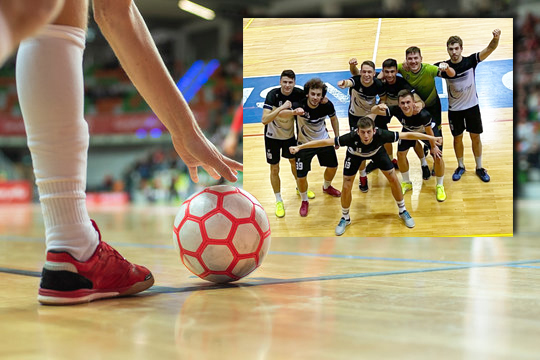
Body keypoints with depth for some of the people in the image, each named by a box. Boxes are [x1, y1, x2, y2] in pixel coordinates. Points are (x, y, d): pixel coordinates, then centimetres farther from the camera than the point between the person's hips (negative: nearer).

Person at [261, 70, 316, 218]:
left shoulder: (298, 93, -20)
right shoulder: (273, 95, -30)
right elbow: (264, 120, -41)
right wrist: (282, 107, -50)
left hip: (290, 135, 3)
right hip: (273, 137, -3)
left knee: (294, 161, 23)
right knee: (274, 169, 6)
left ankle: (300, 187, 49)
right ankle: (278, 201, 24)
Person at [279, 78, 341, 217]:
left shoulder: (327, 105, -21)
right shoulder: (300, 106, -32)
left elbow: (334, 119, 2)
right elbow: (281, 113, -50)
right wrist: (294, 112, -70)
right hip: (305, 144, -3)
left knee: (333, 166, 18)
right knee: (301, 176, -5)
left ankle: (326, 187, 52)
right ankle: (304, 201, 24)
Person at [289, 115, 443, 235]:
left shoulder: (381, 135, -42)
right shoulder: (352, 137, -44)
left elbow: (407, 135, -32)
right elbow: (325, 141, -41)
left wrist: (431, 138, -29)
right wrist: (299, 147, -44)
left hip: (377, 151, 1)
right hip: (355, 153, -1)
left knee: (393, 179, 0)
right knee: (346, 187, -5)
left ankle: (403, 211, 26)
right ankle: (345, 218, 22)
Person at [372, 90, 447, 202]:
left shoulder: (423, 115, -45)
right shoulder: (397, 111, -37)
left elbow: (429, 132, -27)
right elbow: (373, 111, -38)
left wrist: (433, 146, -12)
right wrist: (378, 107, -61)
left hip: (426, 130, -3)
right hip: (409, 130, 3)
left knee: (438, 157, -11)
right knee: (401, 154, 0)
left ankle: (440, 186, 13)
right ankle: (407, 183, 26)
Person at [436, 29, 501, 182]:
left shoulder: (470, 61, -15)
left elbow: (489, 49, -26)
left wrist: (496, 38, -47)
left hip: (472, 106, 0)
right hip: (454, 109, 0)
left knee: (475, 137, 11)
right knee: (457, 138, 13)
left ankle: (479, 168, 27)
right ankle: (460, 166, 34)